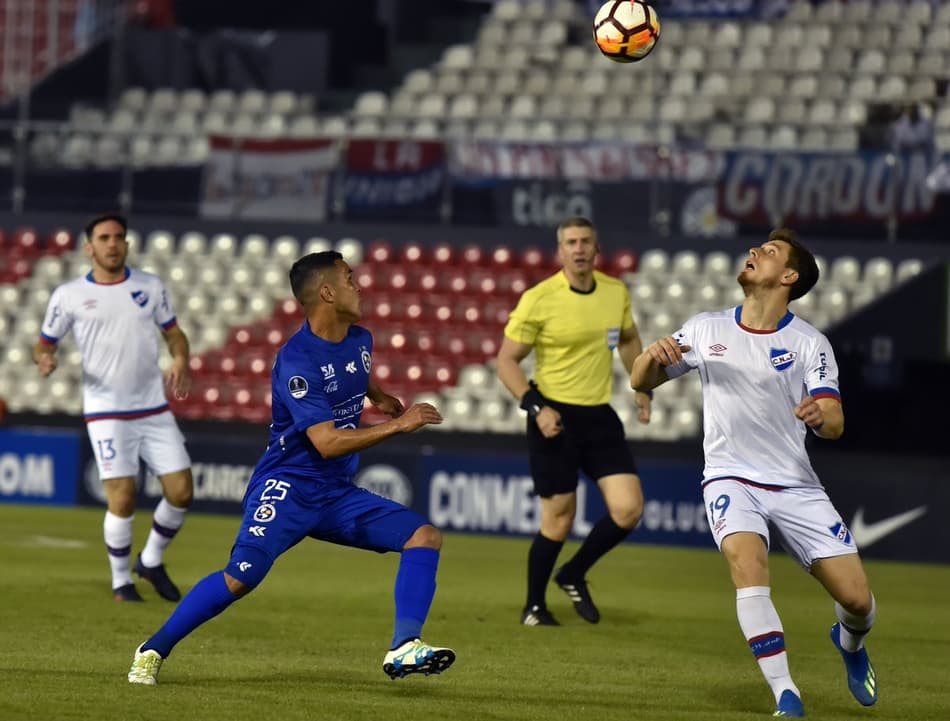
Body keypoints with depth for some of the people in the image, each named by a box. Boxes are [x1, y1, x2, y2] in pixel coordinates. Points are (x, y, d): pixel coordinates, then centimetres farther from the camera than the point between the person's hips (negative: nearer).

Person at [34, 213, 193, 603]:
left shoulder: (150, 286, 6)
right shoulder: (69, 295, -2)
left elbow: (173, 332, 14)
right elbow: (44, 343, 6)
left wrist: (180, 360, -7)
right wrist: (43, 358, -18)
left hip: (155, 409, 3)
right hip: (106, 412, -3)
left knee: (181, 491, -1)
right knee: (122, 498, -11)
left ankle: (152, 561, 24)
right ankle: (121, 581, 9)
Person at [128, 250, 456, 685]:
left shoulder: (359, 340, 6)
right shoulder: (296, 362, -20)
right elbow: (327, 442, -27)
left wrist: (377, 397, 23)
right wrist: (398, 425, -26)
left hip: (338, 494, 8)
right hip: (288, 487, -8)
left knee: (425, 536, -7)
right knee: (241, 578, -22)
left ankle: (403, 648, -16)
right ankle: (153, 651, -7)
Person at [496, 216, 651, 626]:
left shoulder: (616, 292, 4)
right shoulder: (538, 299, -11)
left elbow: (628, 339, 24)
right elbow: (507, 361, -6)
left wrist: (641, 388, 15)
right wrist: (536, 407, -17)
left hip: (600, 416, 5)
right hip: (555, 418, -5)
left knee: (628, 509, -6)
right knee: (559, 519, -2)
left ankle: (574, 576, 19)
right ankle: (534, 607, 19)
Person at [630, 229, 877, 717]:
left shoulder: (810, 343, -3)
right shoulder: (705, 330, 4)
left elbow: (834, 425, -12)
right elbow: (641, 382, 9)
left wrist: (821, 414, -37)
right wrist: (652, 356, -14)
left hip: (795, 484, 0)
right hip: (730, 479, 0)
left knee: (857, 599, -7)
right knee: (747, 563, -30)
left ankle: (849, 644, 32)